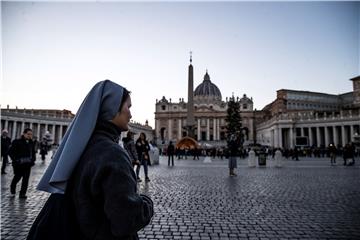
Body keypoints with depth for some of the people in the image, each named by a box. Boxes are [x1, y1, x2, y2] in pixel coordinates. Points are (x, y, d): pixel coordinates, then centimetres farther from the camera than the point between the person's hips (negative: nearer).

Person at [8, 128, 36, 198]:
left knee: (26, 179, 1)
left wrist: (33, 159, 6)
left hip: (28, 164, 4)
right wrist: (15, 160, -13)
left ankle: (22, 193, 8)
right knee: (17, 177, 9)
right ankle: (12, 191, 33)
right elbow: (10, 152, -6)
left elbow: (33, 152, 20)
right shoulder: (17, 142, -6)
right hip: (18, 164, -4)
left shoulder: (31, 143, 9)